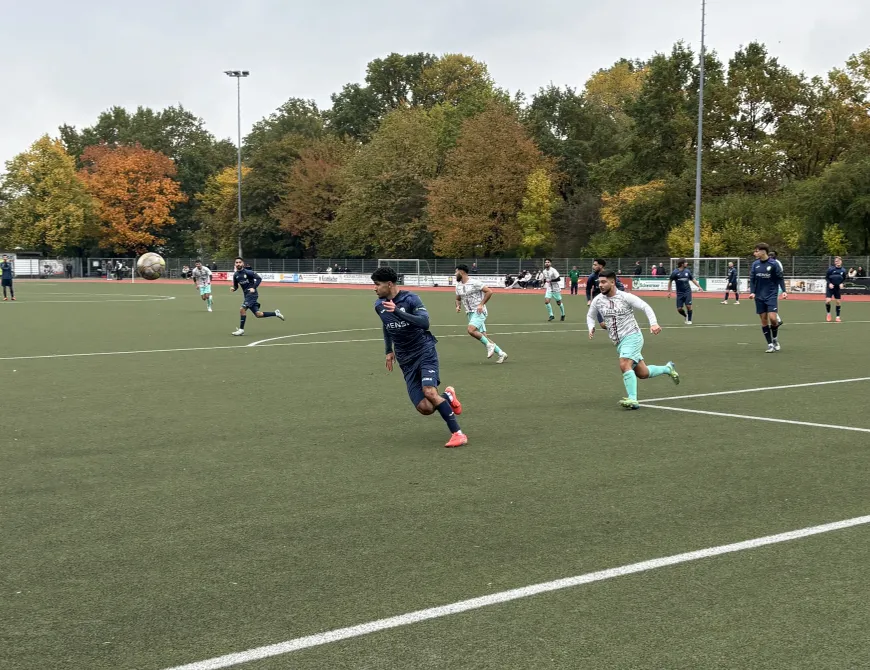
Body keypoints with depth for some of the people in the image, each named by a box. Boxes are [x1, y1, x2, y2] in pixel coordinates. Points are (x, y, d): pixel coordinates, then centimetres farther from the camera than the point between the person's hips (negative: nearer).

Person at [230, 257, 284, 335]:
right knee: (258, 315, 8)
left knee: (242, 310, -17)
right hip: (247, 295, 7)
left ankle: (241, 329, -7)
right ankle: (275, 313, 24)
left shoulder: (248, 272, -12)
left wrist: (254, 288, -21)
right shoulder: (235, 275, 6)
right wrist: (233, 289, -8)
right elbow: (236, 286, 15)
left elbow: (259, 278, -11)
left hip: (252, 293, -7)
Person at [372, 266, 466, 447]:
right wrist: (389, 351, 21)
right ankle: (448, 396, 24)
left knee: (429, 391, -29)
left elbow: (425, 322, -28)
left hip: (424, 351, -5)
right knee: (425, 408, -10)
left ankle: (457, 433, -20)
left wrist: (397, 311, -36)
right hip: (406, 360, 5)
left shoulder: (410, 298, -14)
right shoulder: (379, 305, 5)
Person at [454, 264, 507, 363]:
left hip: (479, 312, -8)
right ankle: (501, 353, 9)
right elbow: (458, 299, 25)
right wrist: (458, 306, 3)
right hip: (470, 313, 8)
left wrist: (481, 304, -18)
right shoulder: (458, 286, 11)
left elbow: (489, 291, -13)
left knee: (471, 330, -28)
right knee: (483, 337, 3)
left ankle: (489, 344, -12)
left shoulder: (474, 282, -12)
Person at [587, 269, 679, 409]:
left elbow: (646, 307, -9)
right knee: (642, 373, 10)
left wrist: (654, 323, -24)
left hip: (632, 336, -6)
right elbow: (590, 316, 19)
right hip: (619, 342, 6)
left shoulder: (625, 297, -11)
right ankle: (667, 368, 37)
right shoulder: (597, 300, 3)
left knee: (624, 365, -28)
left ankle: (632, 399, -28)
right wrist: (591, 328, -2)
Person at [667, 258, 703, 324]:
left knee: (688, 306, -10)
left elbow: (693, 279, 15)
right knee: (679, 309, -2)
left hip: (687, 292, 1)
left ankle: (689, 320, 10)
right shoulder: (675, 272, -7)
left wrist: (699, 286, 8)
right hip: (679, 293, -1)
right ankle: (686, 316, 29)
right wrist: (669, 292, 0)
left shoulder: (687, 271, 2)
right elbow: (670, 281, 2)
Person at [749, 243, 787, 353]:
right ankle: (770, 344, 10)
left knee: (772, 318, -14)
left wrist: (784, 291, -14)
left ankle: (775, 339, 13)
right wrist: (752, 292, -8)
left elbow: (780, 278, -3)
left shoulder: (773, 264, -8)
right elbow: (752, 279, 5)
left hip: (772, 295, -4)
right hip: (759, 296, 4)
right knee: (764, 320, 3)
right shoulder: (755, 264, 3)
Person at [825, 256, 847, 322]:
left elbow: (844, 279, 10)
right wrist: (829, 283, -17)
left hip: (837, 288, 3)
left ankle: (838, 316, 17)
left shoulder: (843, 270, -4)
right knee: (828, 301, -14)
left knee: (838, 302, 5)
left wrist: (841, 283, -8)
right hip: (830, 287, -3)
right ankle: (828, 313, 12)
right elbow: (826, 277, -3)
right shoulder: (831, 269, -12)